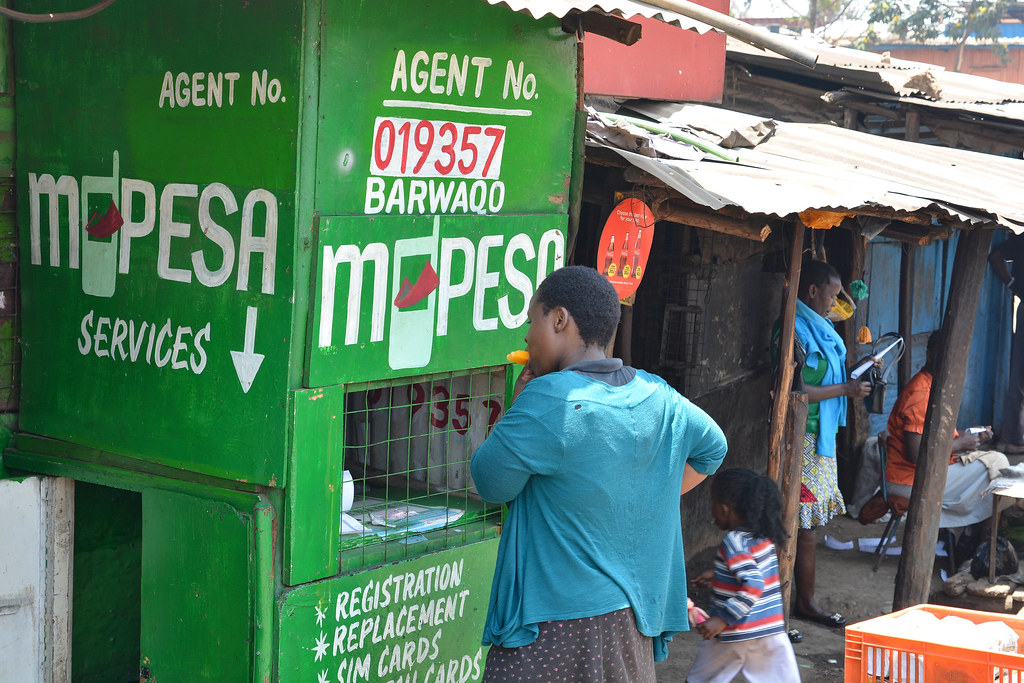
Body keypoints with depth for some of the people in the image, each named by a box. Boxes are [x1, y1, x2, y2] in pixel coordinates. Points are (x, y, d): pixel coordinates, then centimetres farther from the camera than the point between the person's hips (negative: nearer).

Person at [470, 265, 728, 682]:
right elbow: (711, 448, 23)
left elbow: (490, 484, -8)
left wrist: (518, 405, 4)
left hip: (554, 624, -7)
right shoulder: (657, 397, 5)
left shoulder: (547, 400, -18)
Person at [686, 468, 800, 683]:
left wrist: (722, 619, -25)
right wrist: (718, 577, 24)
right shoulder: (765, 536, 5)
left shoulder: (734, 542, -18)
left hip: (735, 633, -6)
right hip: (772, 630, 6)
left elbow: (752, 587, -26)